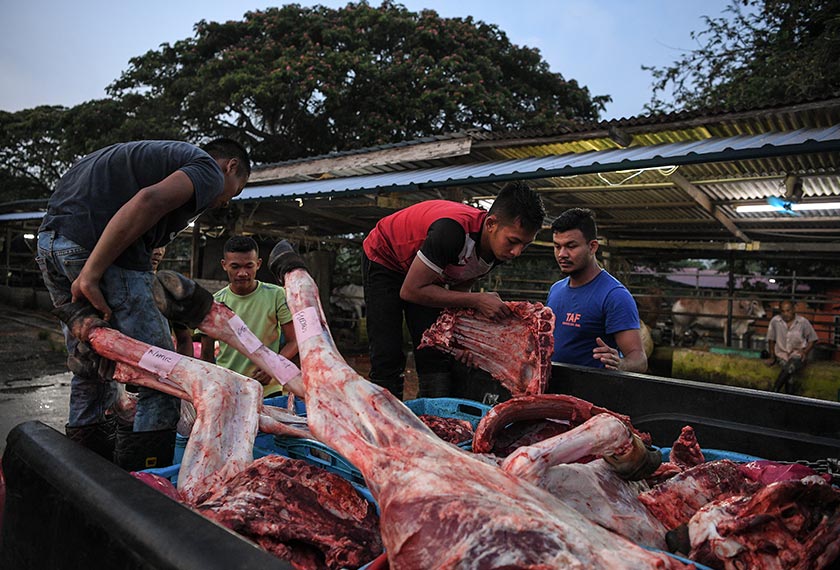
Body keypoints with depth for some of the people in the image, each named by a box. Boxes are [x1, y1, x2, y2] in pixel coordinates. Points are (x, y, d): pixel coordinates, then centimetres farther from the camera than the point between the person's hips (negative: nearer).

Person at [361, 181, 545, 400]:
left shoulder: (498, 247, -16)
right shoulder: (453, 229, -40)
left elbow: (459, 287, -2)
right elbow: (410, 291, -33)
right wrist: (476, 301, -34)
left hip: (425, 272, 6)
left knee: (436, 358, -3)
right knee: (387, 360, -11)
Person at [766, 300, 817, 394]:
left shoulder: (803, 322, -3)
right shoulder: (775, 321, -1)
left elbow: (812, 339, 9)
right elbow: (771, 339, 11)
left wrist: (805, 352, -7)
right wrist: (772, 356, 9)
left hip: (798, 355, -1)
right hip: (781, 354, 1)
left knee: (790, 368, -37)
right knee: (790, 375, -31)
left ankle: (773, 393, -31)